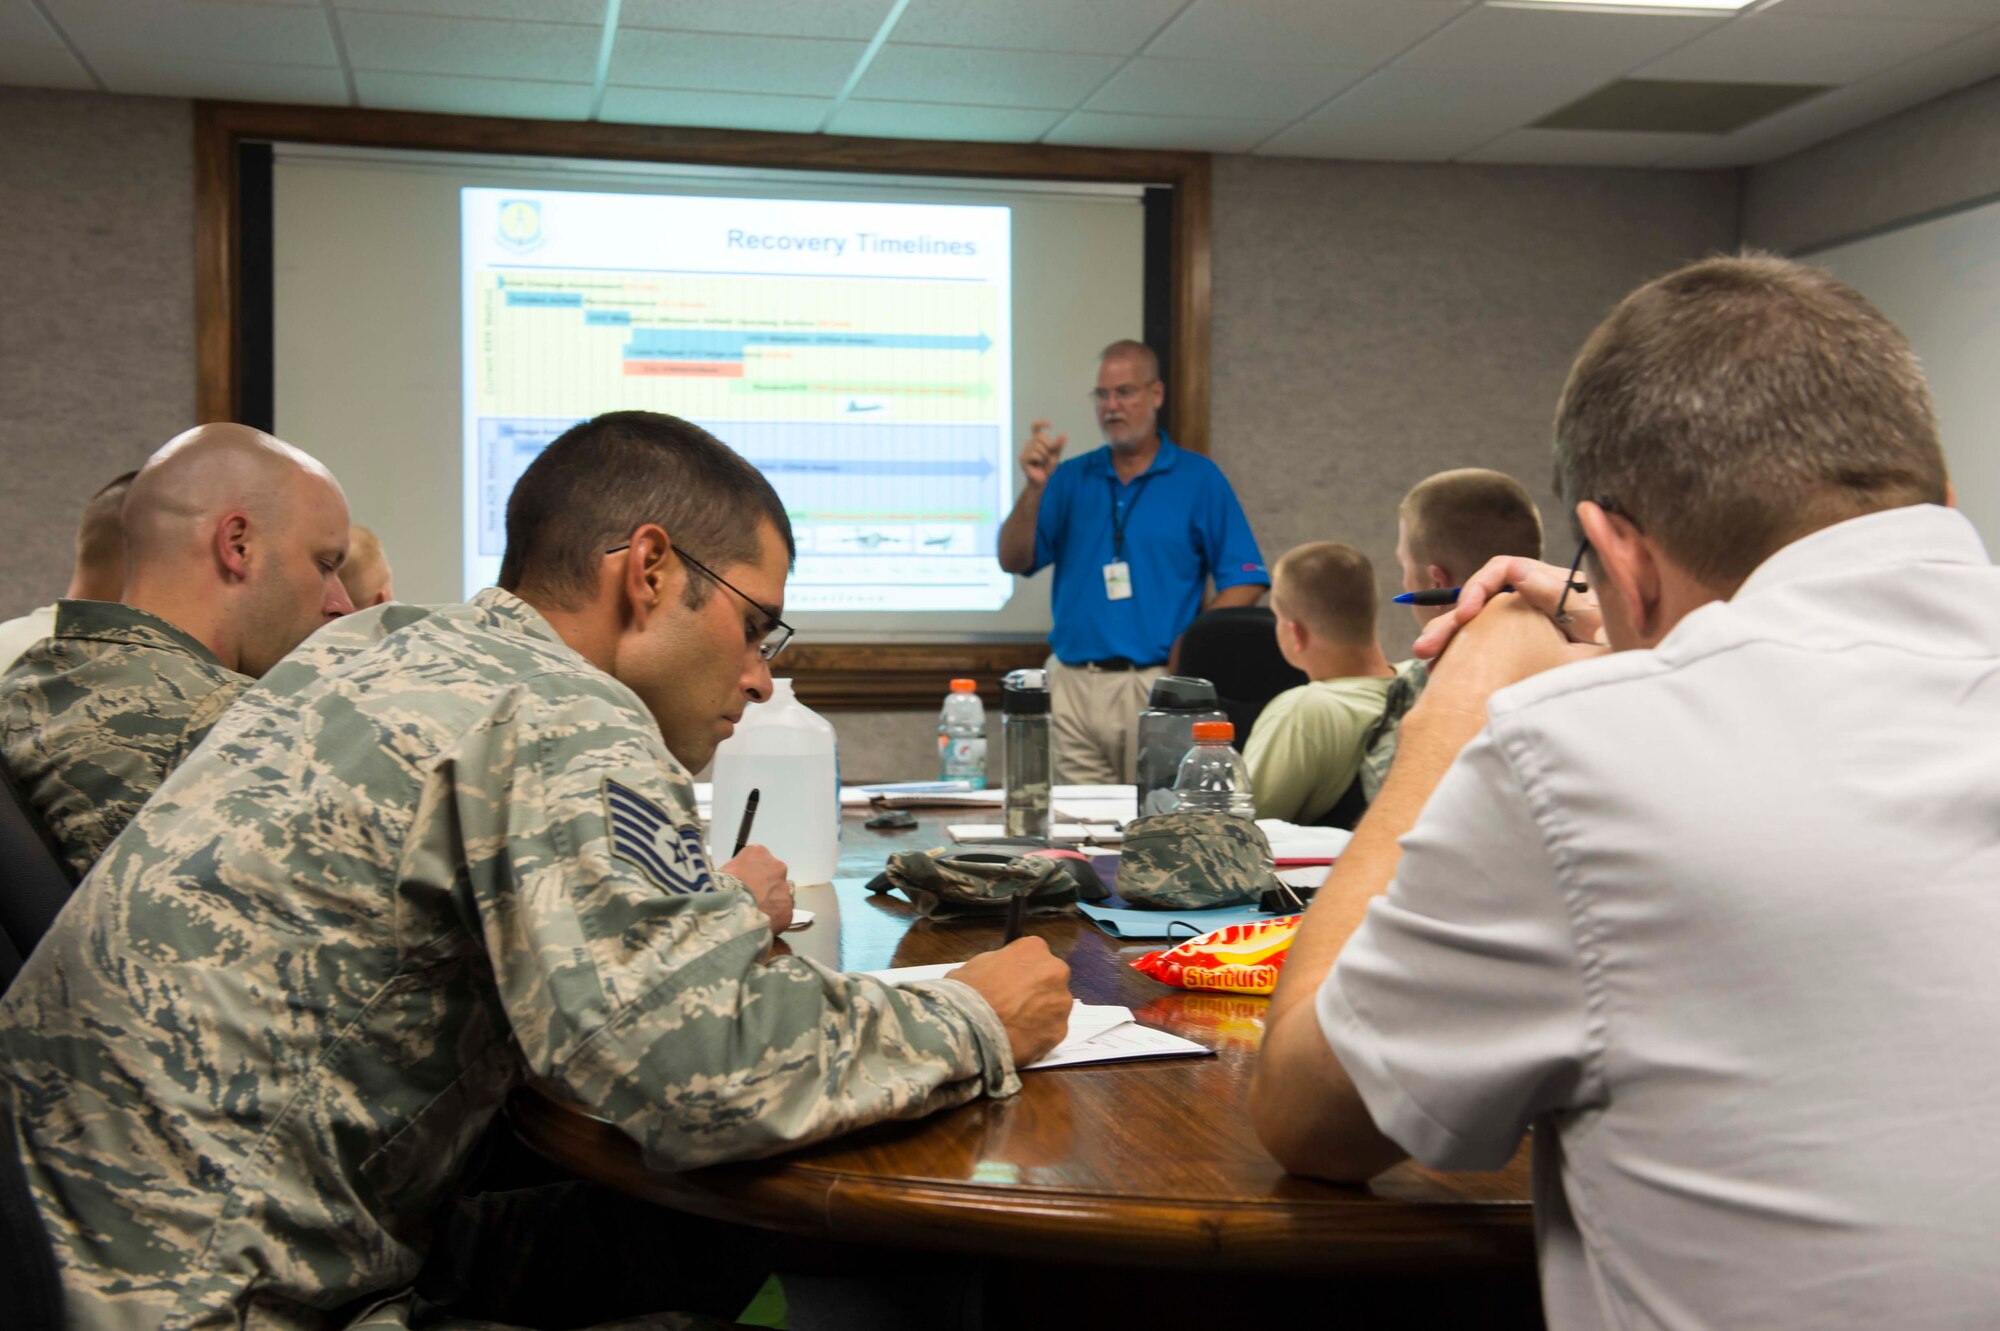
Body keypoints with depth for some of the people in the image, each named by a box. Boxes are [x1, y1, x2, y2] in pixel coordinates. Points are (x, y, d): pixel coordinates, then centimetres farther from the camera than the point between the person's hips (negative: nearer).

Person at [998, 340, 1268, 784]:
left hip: (1156, 681, -2)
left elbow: (1245, 583, 1)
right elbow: (1014, 561, 4)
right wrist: (1034, 488, -10)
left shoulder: (1199, 479, 4)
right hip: (1073, 682, 2)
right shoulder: (1070, 478, 11)